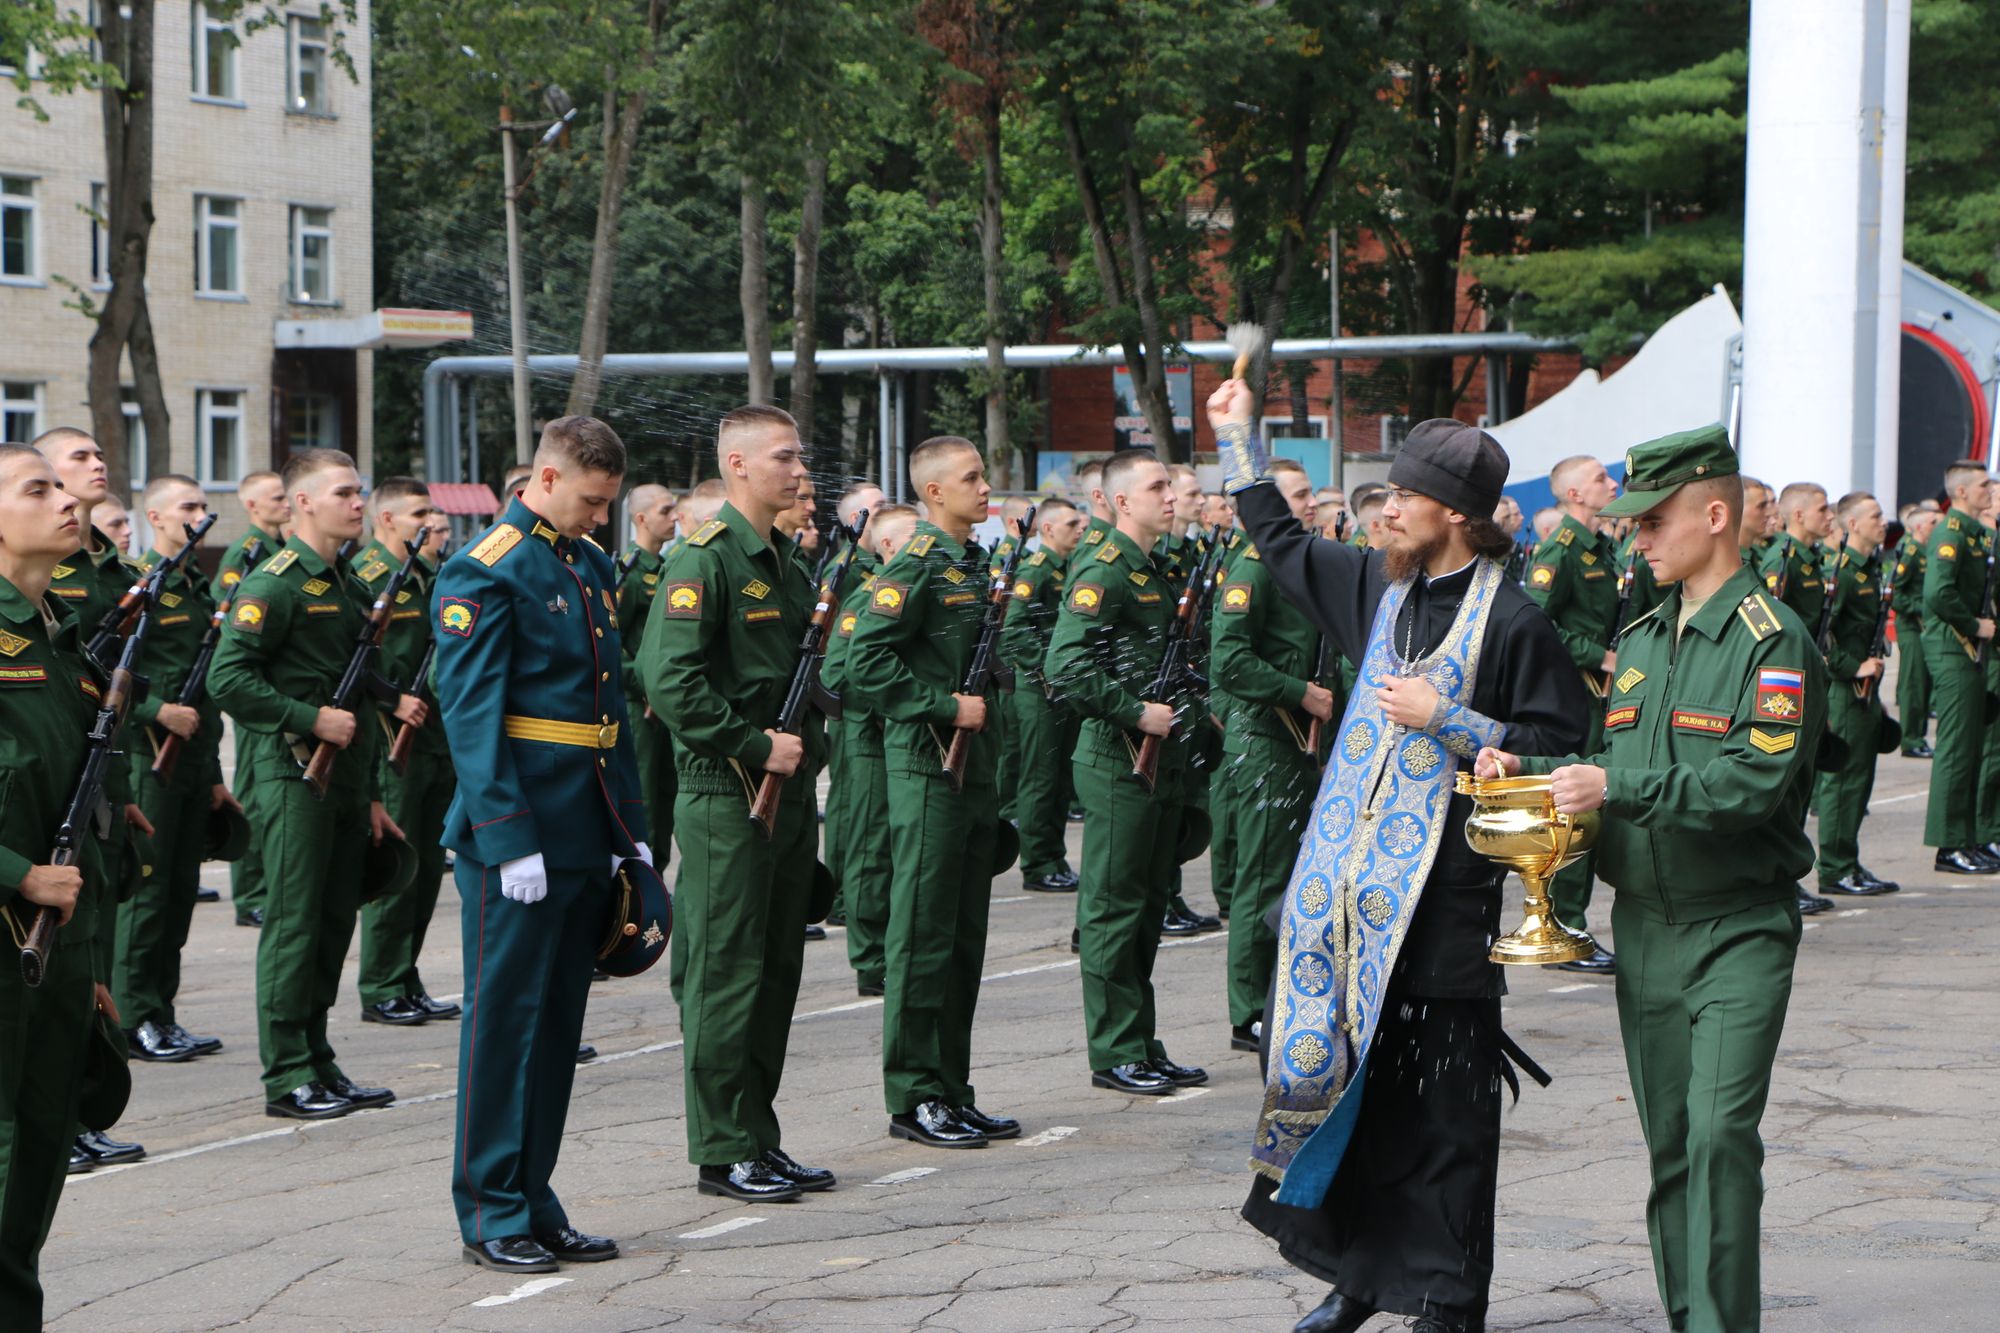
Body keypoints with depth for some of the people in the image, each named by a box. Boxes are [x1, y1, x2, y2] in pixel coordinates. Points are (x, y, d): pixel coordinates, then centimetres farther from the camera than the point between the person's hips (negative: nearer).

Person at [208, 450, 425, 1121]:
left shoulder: (349, 587, 18)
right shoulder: (275, 582, -10)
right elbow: (227, 677, -18)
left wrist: (372, 794, 20)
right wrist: (311, 719, -20)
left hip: (345, 781, 8)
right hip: (294, 775, -8)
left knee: (334, 924, 10)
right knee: (294, 925, -6)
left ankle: (319, 1065, 17)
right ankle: (288, 1079, -2)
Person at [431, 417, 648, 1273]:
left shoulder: (592, 567, 14)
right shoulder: (484, 572, -11)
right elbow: (471, 716, -15)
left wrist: (630, 827, 15)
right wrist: (511, 843, -20)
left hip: (585, 839, 8)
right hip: (520, 839, -8)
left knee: (559, 1021, 12)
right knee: (504, 1018, -1)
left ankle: (534, 1200, 19)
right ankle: (490, 1214, 6)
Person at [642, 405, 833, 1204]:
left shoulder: (789, 560, 15)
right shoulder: (705, 559, -12)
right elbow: (670, 681, -21)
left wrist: (810, 741, 9)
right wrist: (756, 745, -19)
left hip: (790, 790, 9)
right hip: (726, 799, -9)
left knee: (777, 971, 12)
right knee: (726, 974, -3)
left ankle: (761, 1140, 20)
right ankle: (724, 1152, 3)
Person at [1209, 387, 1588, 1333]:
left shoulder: (1510, 618, -9)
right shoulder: (1383, 586, 10)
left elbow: (1563, 745, -11)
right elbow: (1281, 543, 25)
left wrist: (1447, 720, -16)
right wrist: (1238, 437, 25)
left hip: (1444, 896, -6)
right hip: (1353, 882, 6)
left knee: (1441, 1109, 0)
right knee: (1347, 1076, 10)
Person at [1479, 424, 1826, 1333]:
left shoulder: (1774, 639, -10)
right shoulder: (1640, 639, 15)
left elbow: (1757, 780, -21)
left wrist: (1617, 788, -24)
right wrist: (1531, 769, 5)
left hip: (1739, 931, -7)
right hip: (1644, 931, 7)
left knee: (1720, 1135, -16)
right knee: (1668, 1146, 10)